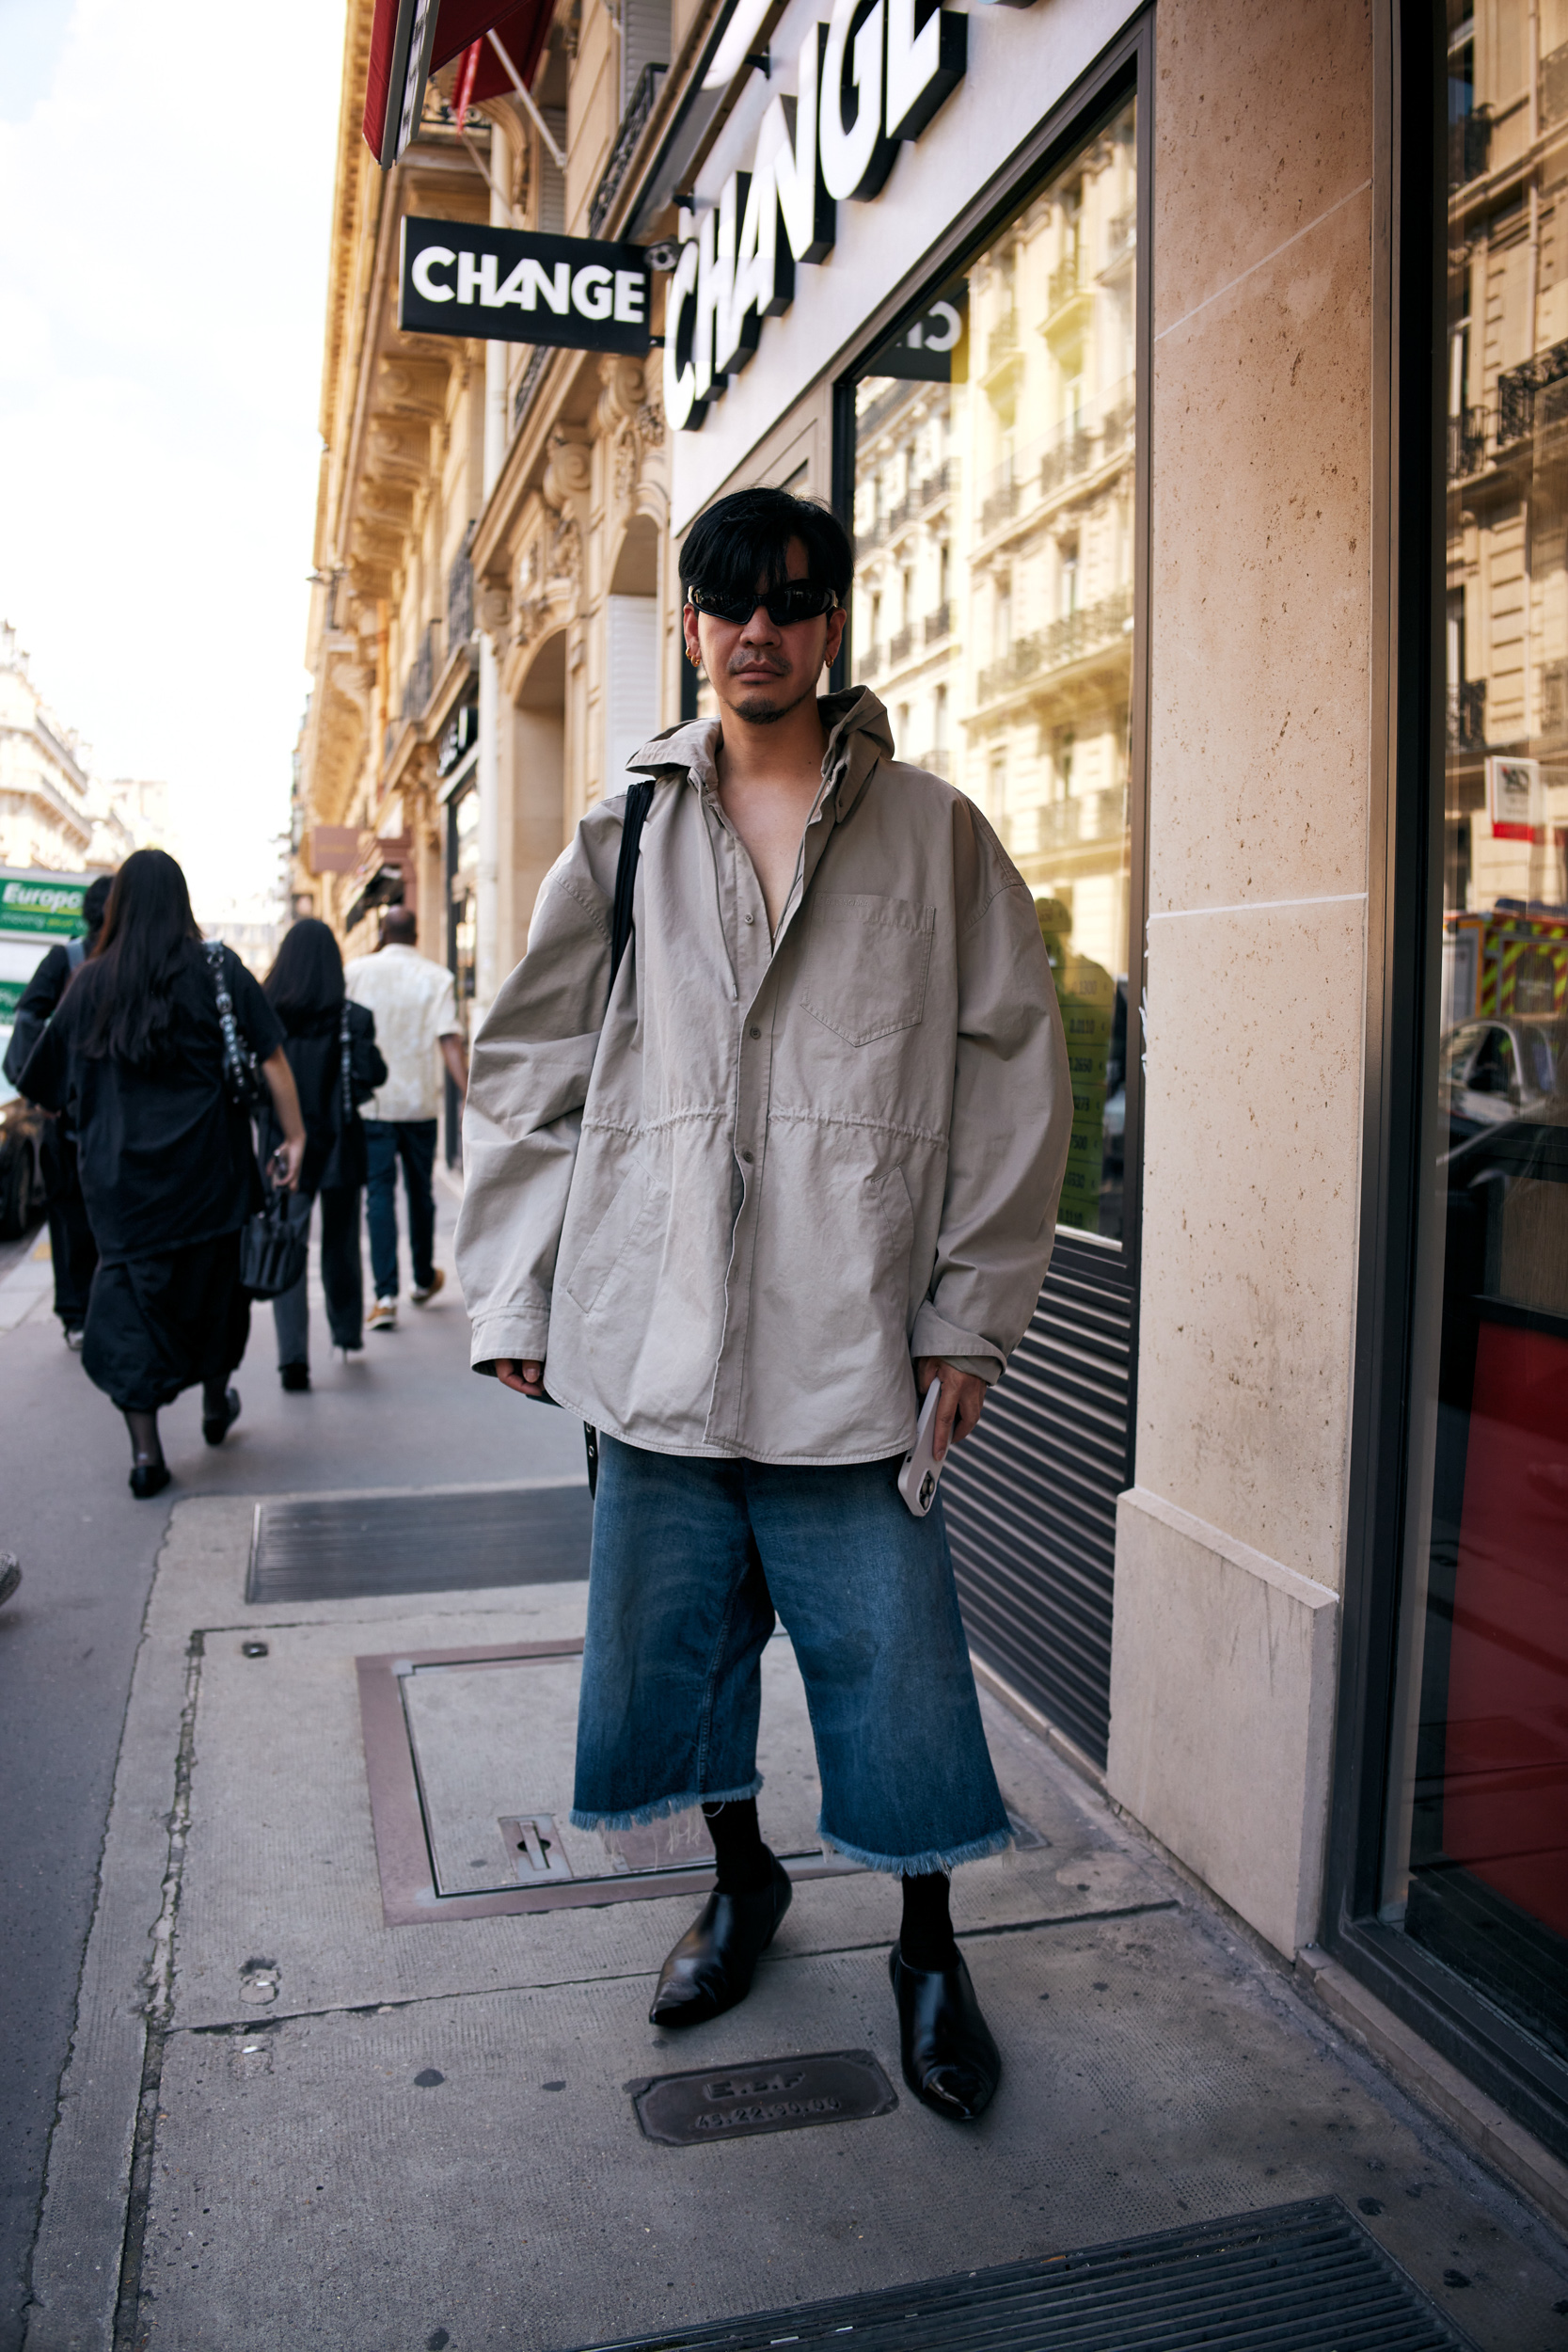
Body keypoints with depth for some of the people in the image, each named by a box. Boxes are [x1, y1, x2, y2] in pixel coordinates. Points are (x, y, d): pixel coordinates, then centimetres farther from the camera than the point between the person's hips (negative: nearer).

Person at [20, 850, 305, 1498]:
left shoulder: (91, 981, 3)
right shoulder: (217, 969, -2)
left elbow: (49, 1087, 7)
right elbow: (272, 1060, -8)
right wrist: (294, 1135, -2)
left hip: (120, 1171, 1)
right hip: (207, 1166, 0)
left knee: (130, 1290, 4)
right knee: (212, 1281, 18)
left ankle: (145, 1450, 0)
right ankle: (215, 1403, 36)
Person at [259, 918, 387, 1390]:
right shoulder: (351, 1017, -9)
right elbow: (372, 1076, -14)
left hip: (282, 1145, 0)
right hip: (338, 1146, 0)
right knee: (340, 1243, 18)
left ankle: (293, 1356, -9)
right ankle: (348, 1332, 34)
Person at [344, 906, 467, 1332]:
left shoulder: (357, 970, 0)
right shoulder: (435, 977, -2)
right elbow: (449, 1040, -11)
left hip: (371, 1101, 0)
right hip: (420, 1102, 1)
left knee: (379, 1196, -1)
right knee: (420, 1192, 16)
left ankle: (386, 1296, -11)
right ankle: (424, 1280, 32)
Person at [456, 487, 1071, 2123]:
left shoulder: (933, 834, 6)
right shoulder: (625, 840, 11)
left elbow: (1014, 1072, 3)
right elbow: (525, 1077, 11)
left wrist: (971, 1309, -2)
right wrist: (514, 1298, 5)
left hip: (853, 1338, -2)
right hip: (656, 1327, 3)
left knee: (890, 1652, 4)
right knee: (675, 1627, 13)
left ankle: (927, 1944, 28)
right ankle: (742, 1881, 39)